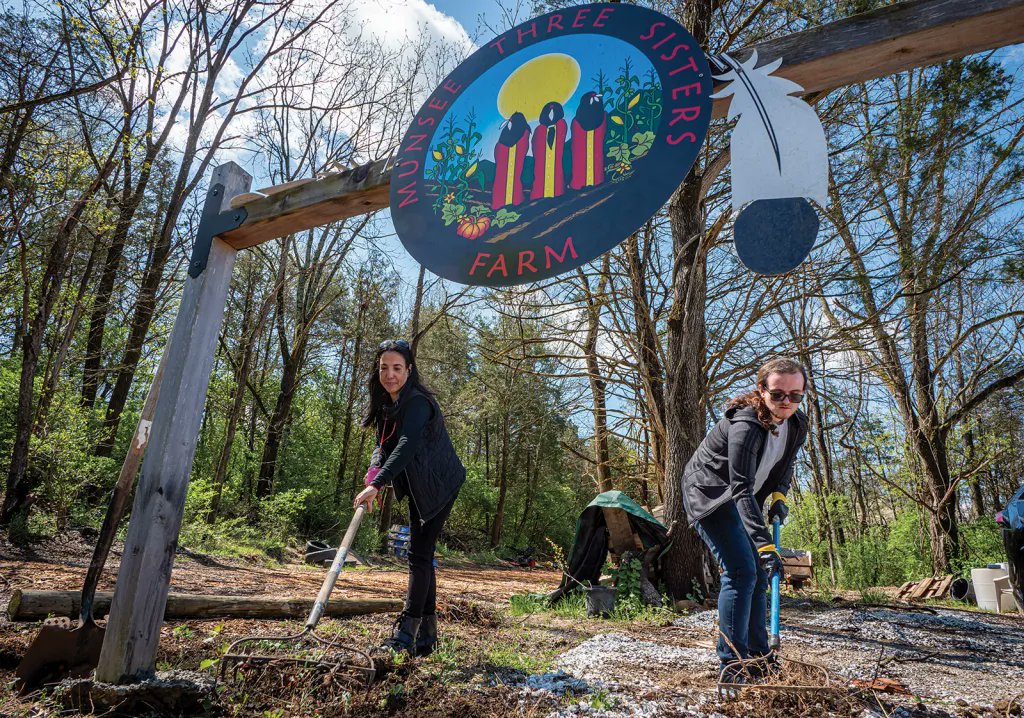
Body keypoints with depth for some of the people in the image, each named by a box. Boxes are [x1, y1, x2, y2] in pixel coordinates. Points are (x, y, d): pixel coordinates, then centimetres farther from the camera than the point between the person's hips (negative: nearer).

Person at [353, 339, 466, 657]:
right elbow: (385, 443, 8)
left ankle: (406, 634, -5)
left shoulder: (418, 402, -24)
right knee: (422, 556, 12)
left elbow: (407, 444, -37)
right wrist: (375, 467, -14)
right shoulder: (386, 404, 5)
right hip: (419, 488, 9)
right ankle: (426, 636, 21)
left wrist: (378, 483, -46)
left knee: (419, 555, -10)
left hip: (438, 486, -9)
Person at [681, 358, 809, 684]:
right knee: (741, 571, -16)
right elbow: (742, 488, -37)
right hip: (708, 494, -8)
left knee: (758, 574, 9)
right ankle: (732, 664, -9)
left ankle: (758, 657, 22)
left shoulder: (798, 425, -5)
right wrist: (764, 543, -42)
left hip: (741, 500, 9)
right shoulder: (746, 424, -32)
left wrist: (779, 495, -5)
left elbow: (786, 465, 14)